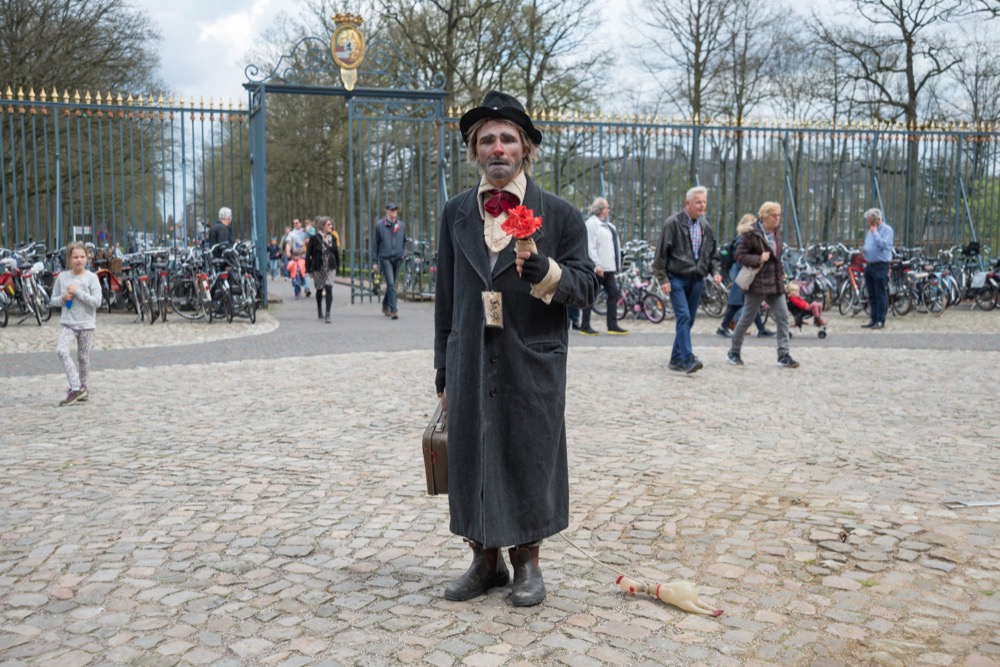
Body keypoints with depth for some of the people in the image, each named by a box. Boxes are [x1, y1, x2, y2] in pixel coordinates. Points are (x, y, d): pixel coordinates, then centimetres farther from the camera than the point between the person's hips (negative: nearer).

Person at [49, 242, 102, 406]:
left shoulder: (91, 277, -4)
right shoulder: (62, 277, 4)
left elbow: (97, 302, -13)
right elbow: (52, 301, 11)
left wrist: (77, 292, -17)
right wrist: (63, 298, -10)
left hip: (86, 324, -1)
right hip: (67, 323, 2)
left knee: (83, 357, 7)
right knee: (61, 350, -20)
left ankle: (82, 387, 26)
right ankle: (76, 388, -17)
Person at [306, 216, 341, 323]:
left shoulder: (333, 238, 4)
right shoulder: (315, 238, -6)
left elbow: (336, 252, 10)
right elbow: (308, 254, -3)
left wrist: (337, 266, 7)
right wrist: (309, 269, -6)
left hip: (330, 267, 1)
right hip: (318, 267, -1)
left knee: (329, 289, -12)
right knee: (319, 289, 13)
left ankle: (327, 314, -12)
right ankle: (319, 312, 34)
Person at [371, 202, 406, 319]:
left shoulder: (402, 225, 10)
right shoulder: (379, 225, 0)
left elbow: (405, 241, 22)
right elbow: (375, 244, 2)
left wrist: (403, 252, 4)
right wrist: (374, 261, -1)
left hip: (397, 259, 4)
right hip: (385, 258, -4)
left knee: (391, 284, 13)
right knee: (391, 284, -13)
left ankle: (385, 306, 29)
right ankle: (393, 310, -14)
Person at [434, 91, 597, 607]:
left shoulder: (559, 214, 0)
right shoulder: (456, 213, 9)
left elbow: (586, 287, -1)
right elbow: (445, 297, 11)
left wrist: (544, 271, -22)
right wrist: (443, 370, 9)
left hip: (532, 365, -2)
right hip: (470, 364, 3)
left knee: (530, 459, 6)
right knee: (471, 458, 9)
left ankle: (527, 563, 25)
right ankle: (486, 561, 27)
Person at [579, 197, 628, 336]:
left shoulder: (606, 224, 18)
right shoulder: (592, 223, -10)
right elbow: (590, 246, -17)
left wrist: (616, 266, 17)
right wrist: (597, 265, -23)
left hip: (608, 267, 9)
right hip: (598, 267, -9)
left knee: (613, 293, 5)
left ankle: (612, 325, 9)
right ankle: (585, 326, 7)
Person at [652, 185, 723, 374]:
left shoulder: (705, 226, 12)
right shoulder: (673, 223, -6)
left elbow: (713, 253, 20)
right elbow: (661, 252, -6)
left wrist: (716, 271, 2)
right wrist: (663, 279, -10)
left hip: (696, 279, 6)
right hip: (677, 278, -6)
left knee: (688, 320, 9)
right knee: (683, 317, -17)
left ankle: (676, 359, 20)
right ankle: (688, 359, -20)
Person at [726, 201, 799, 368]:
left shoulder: (776, 234, 12)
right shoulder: (752, 233, -10)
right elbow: (739, 256, -13)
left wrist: (781, 272, 16)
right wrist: (758, 259, -23)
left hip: (775, 283, 7)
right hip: (757, 283, -7)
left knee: (782, 317, -2)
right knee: (747, 318, 3)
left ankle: (783, 356, 1)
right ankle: (733, 352, 18)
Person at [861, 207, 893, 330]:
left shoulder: (887, 230, -7)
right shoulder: (869, 231, 17)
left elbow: (883, 245, -21)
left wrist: (875, 232, -14)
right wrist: (864, 249, 5)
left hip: (881, 266, -8)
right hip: (869, 265, 8)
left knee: (880, 295, -5)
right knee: (872, 295, 11)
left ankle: (880, 320, 0)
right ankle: (873, 319, 17)